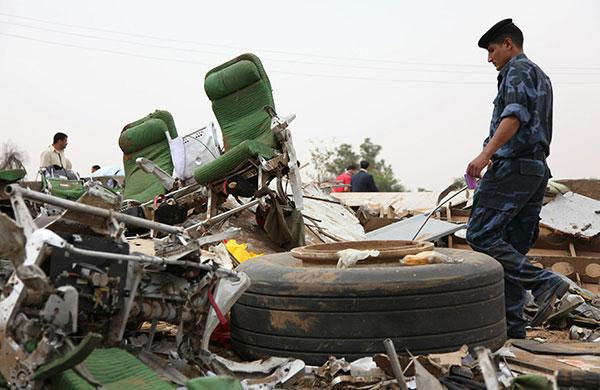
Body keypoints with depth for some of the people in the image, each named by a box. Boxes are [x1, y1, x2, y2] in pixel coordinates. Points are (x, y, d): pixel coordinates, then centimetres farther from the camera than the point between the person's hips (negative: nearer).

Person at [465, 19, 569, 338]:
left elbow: (515, 116, -20)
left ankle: (543, 282, -16)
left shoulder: (517, 69, -3)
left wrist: (486, 153, -30)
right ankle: (510, 324, 6)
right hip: (537, 169, 10)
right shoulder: (542, 78, 27)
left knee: (480, 235, -11)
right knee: (512, 248, 7)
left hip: (513, 166, -10)